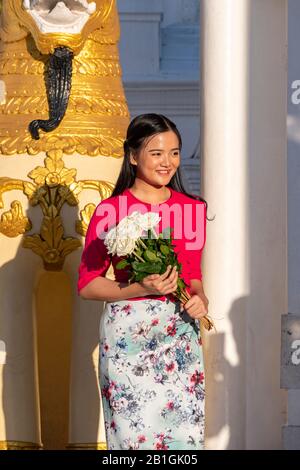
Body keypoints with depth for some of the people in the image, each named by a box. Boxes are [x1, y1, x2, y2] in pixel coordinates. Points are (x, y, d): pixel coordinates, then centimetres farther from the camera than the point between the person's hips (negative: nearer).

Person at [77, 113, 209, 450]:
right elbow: (86, 285, -3)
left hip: (181, 332, 3)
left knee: (186, 434, -1)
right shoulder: (110, 211, -4)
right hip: (128, 334, -3)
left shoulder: (192, 208, 8)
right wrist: (141, 289, -16)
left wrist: (200, 298, -3)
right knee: (132, 434, -2)